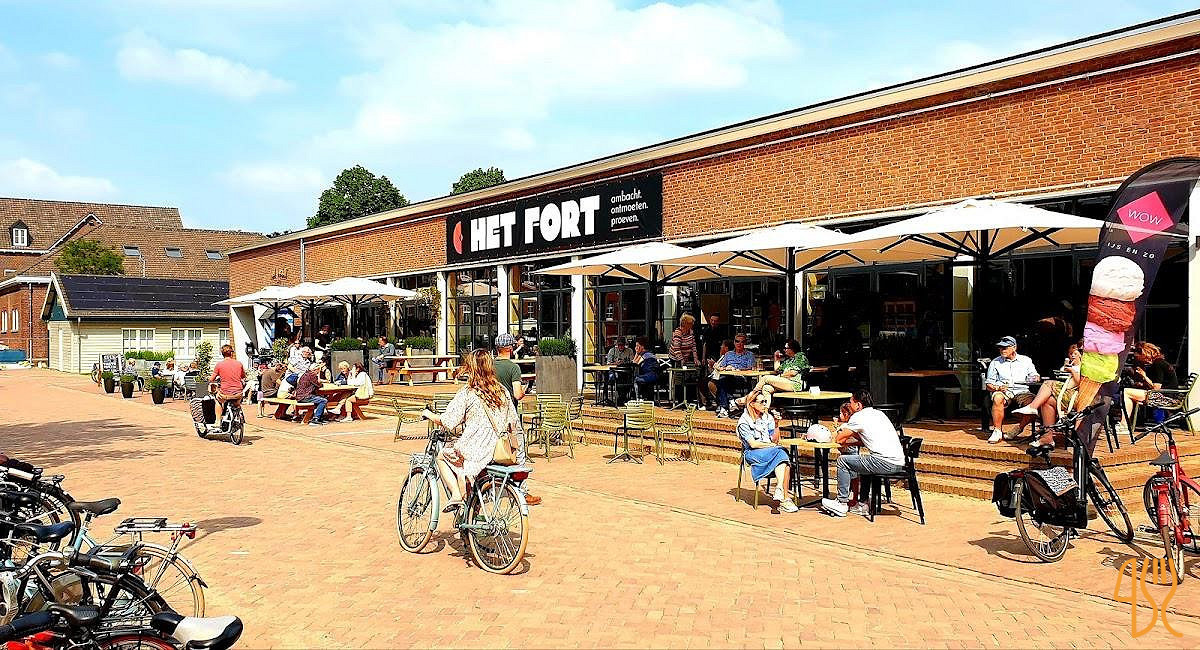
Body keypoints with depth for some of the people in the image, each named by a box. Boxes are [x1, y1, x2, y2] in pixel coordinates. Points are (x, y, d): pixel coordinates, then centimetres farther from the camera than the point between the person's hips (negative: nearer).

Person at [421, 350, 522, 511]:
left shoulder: (467, 392, -9)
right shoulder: (502, 391, 6)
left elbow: (447, 422, -9)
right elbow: (514, 423, 11)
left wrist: (428, 414, 10)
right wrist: (515, 445, 28)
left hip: (474, 448, -6)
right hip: (499, 450, 6)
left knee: (442, 456, 21)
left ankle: (456, 496, 4)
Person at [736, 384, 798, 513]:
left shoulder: (768, 417, 12)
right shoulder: (744, 421, -4)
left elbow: (775, 440, 7)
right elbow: (753, 444, -11)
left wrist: (776, 425, -7)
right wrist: (772, 446, -8)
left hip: (770, 452, 5)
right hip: (752, 454, -5)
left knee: (786, 463, -29)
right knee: (781, 454, -32)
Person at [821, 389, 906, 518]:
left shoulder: (858, 417, -3)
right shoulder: (879, 413, 21)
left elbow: (839, 440, 3)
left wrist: (842, 429, 22)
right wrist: (852, 438, 25)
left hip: (885, 463, -9)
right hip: (899, 463, 9)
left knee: (843, 460, 1)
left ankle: (841, 503, 5)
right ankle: (862, 504, 28)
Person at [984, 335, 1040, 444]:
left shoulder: (1026, 360, 19)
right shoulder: (995, 363, 16)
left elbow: (1034, 378, 15)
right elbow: (989, 385, 12)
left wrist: (1035, 378, -11)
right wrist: (997, 388, -11)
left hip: (1022, 391, 1)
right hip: (1003, 392, -1)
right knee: (997, 399, -37)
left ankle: (1019, 428, -13)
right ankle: (997, 431, -28)